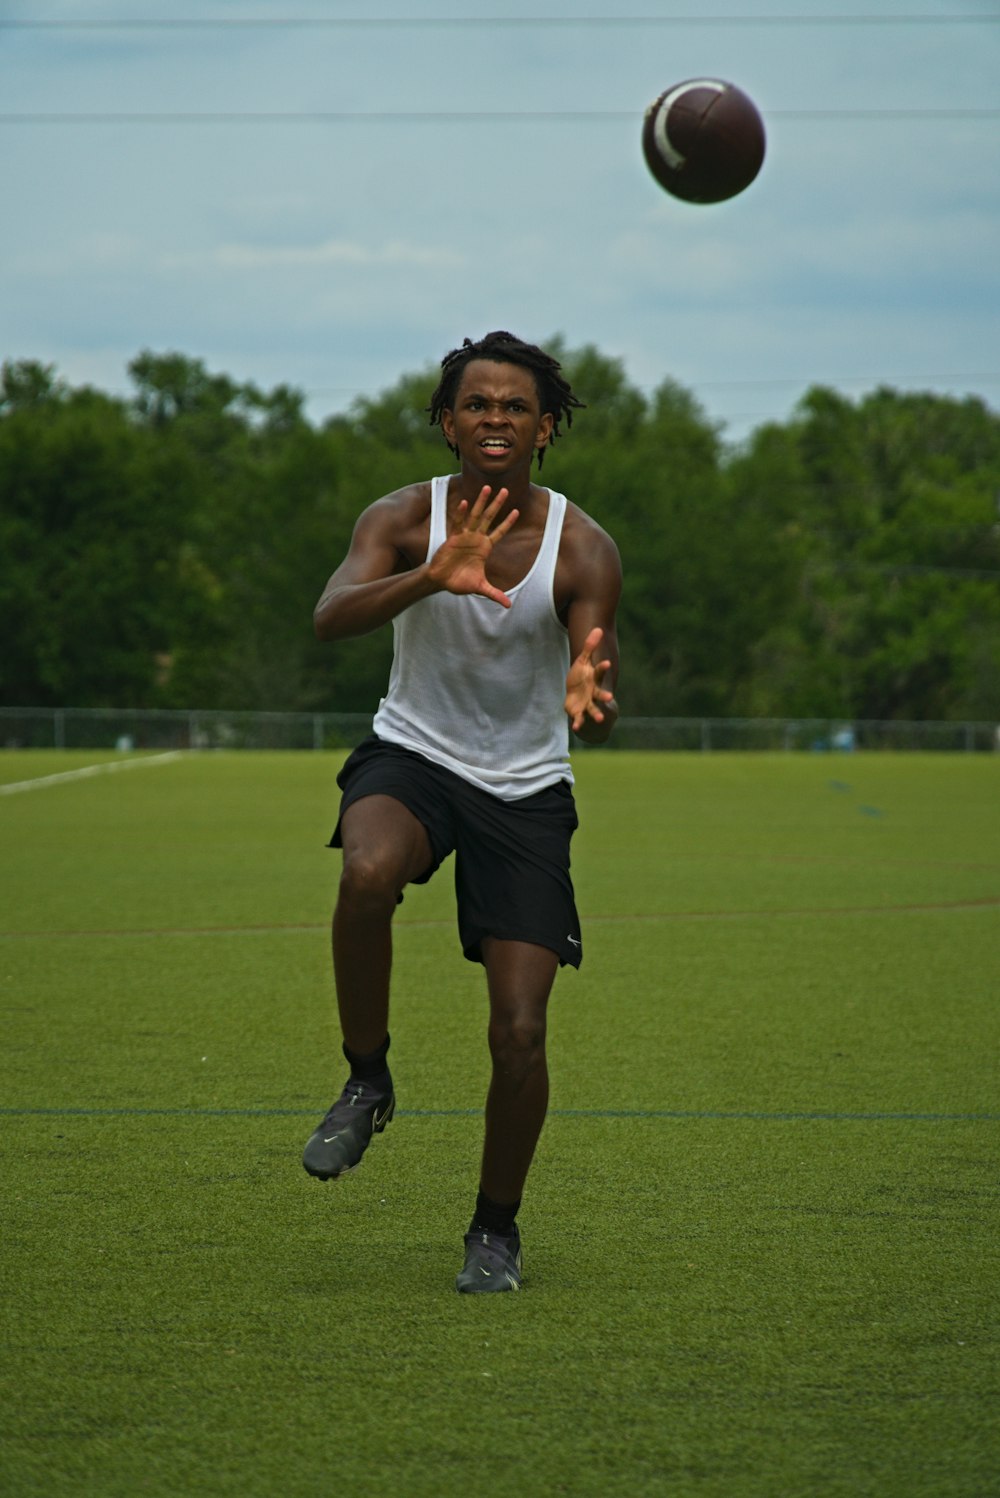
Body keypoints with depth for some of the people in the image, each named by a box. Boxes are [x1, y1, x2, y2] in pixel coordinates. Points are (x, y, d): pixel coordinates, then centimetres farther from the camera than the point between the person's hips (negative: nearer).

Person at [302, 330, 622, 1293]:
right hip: (412, 755, 0)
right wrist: (432, 576, -47)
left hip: (526, 789, 1)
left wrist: (590, 699, -42)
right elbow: (331, 618, -29)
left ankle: (496, 1228, 16)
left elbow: (599, 708, -17)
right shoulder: (405, 520, -10)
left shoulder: (582, 549, -10)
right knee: (369, 872, -37)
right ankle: (366, 1079, -13)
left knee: (519, 1034, -8)